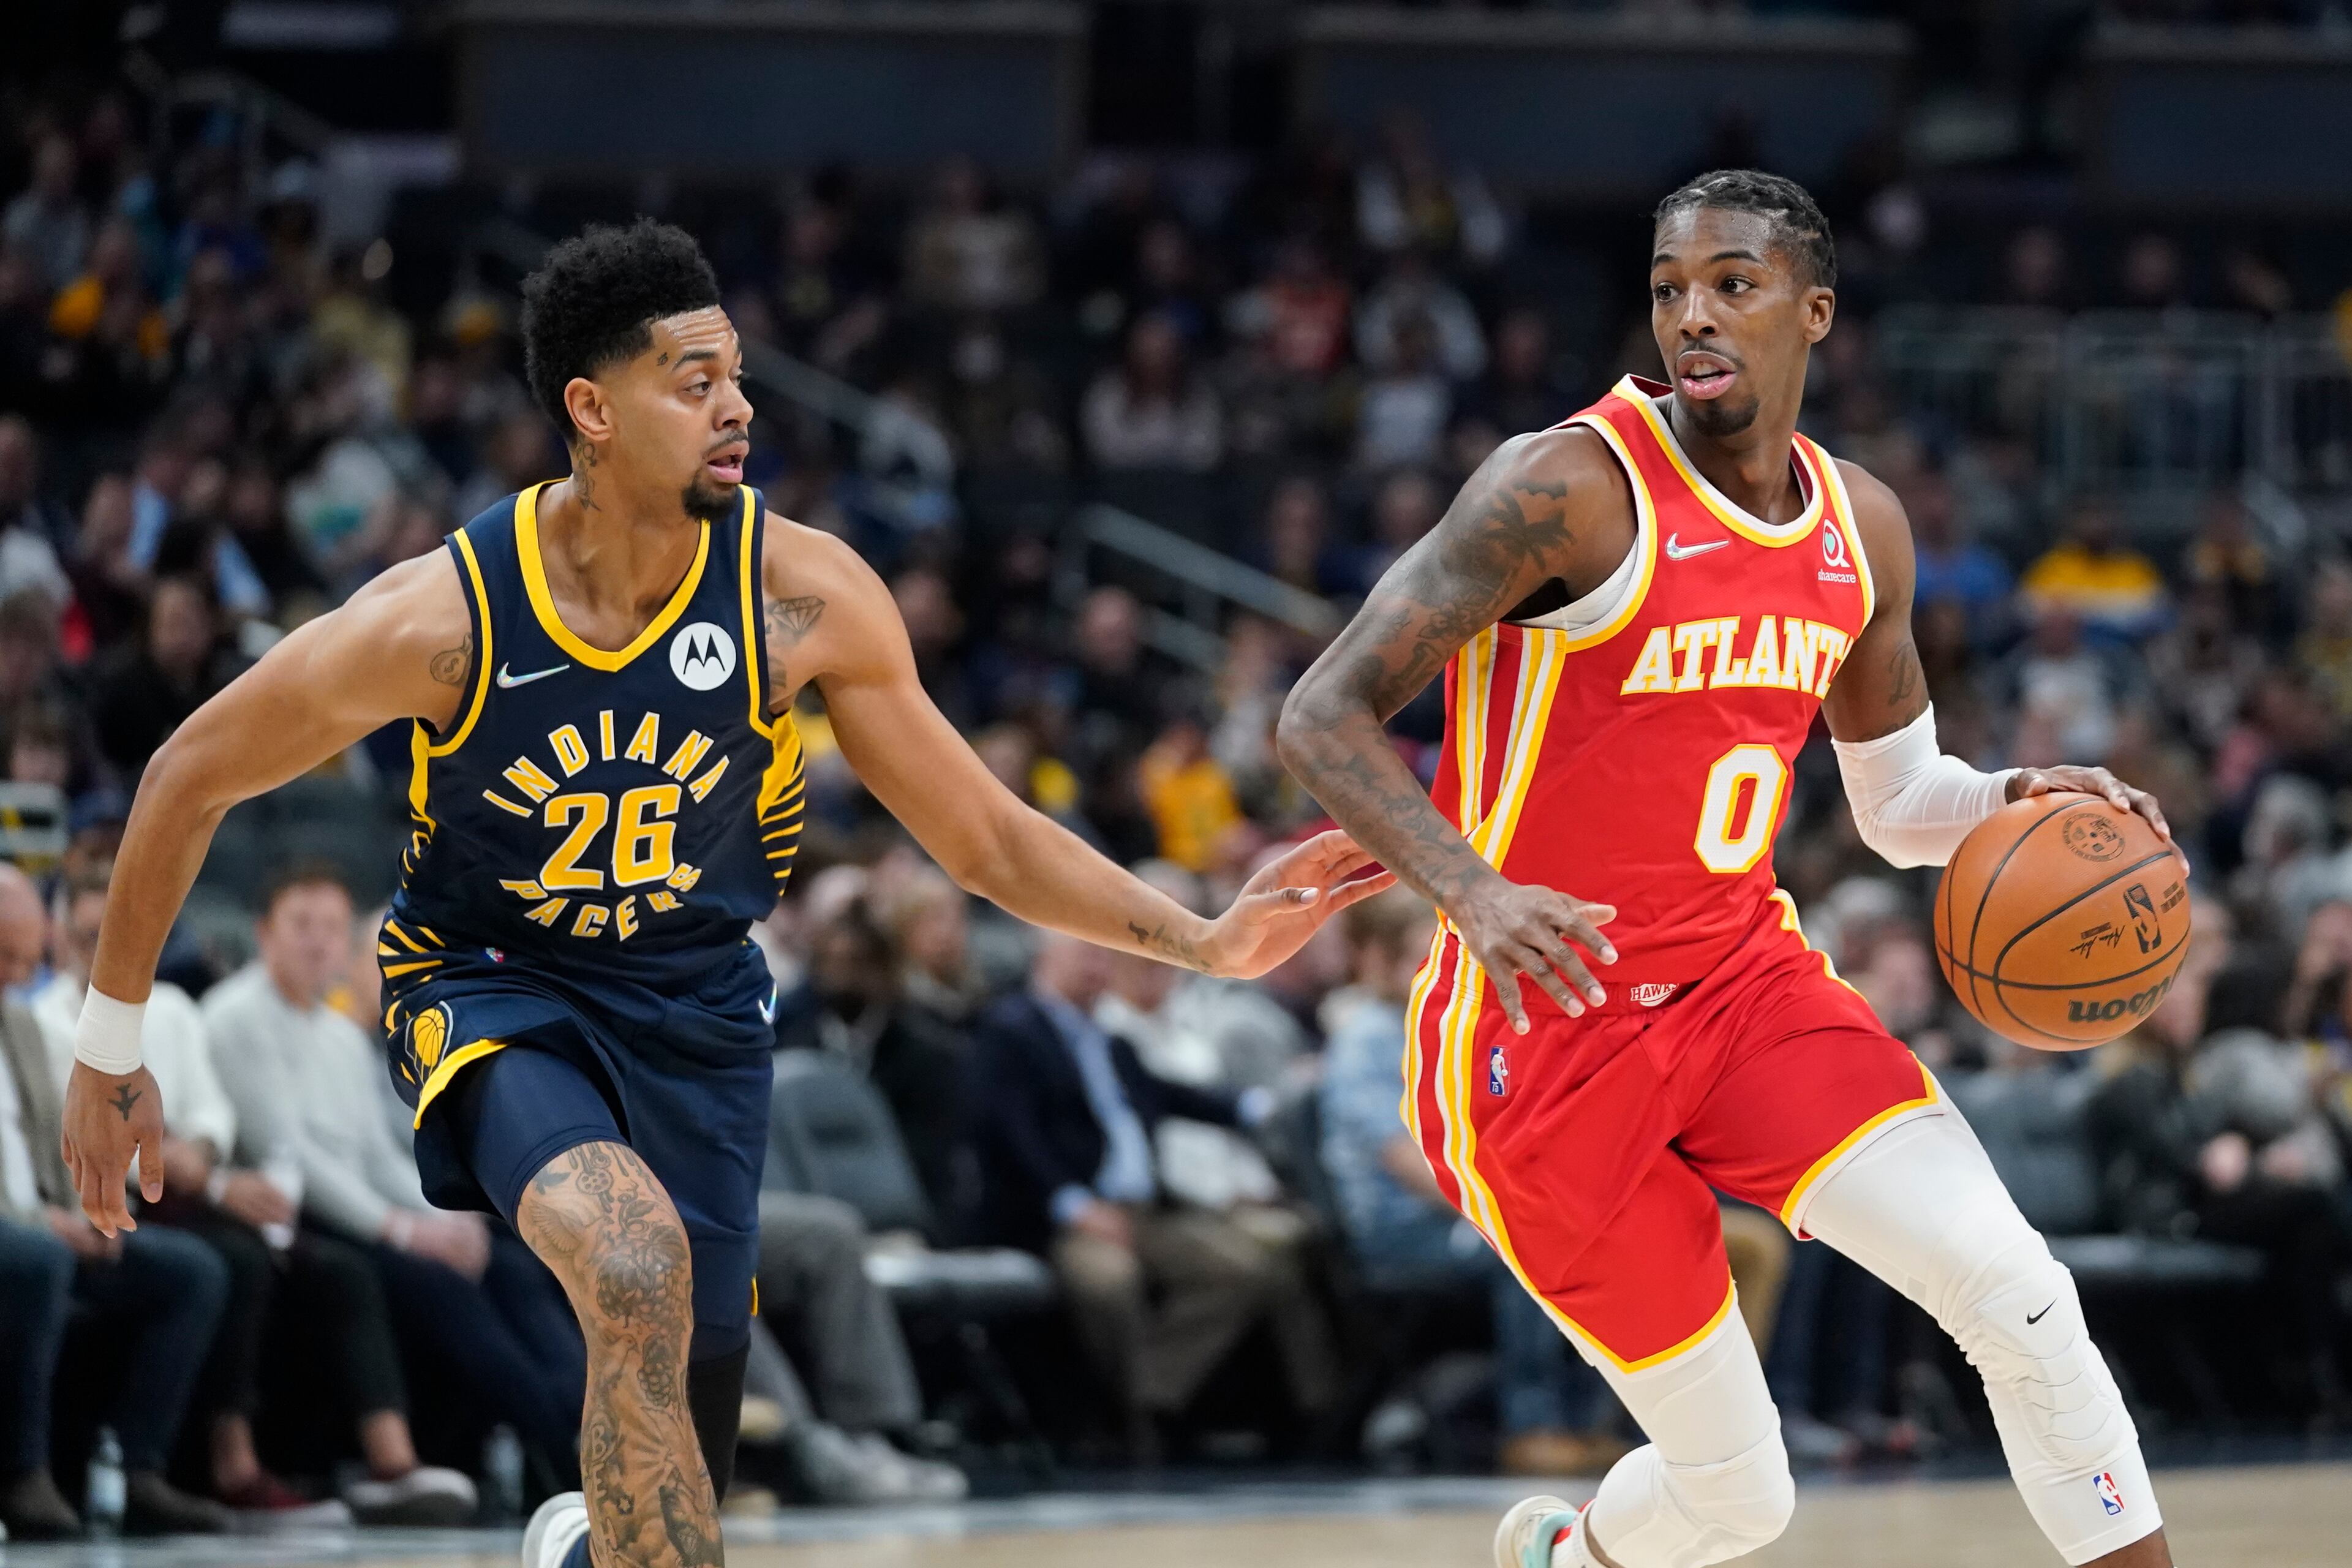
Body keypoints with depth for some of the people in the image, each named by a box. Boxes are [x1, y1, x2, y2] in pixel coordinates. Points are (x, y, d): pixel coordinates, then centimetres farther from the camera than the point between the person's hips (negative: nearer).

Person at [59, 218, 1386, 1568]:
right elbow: (194, 776, -8)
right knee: (637, 1262, -36)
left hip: (699, 1003, 3)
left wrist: (1209, 943, -16)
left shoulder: (803, 596, -17)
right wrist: (111, 1044, -2)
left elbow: (989, 842, -6)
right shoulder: (441, 617, -23)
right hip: (495, 991, -3)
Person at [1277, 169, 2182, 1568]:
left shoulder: (1863, 530, 5)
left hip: (1744, 977, 5)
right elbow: (1326, 716, -19)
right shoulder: (1575, 489, -16)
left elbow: (1899, 801, 19)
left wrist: (2013, 802, -5)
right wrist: (1473, 893, -36)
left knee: (2014, 1287, -17)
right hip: (1548, 1033, -5)